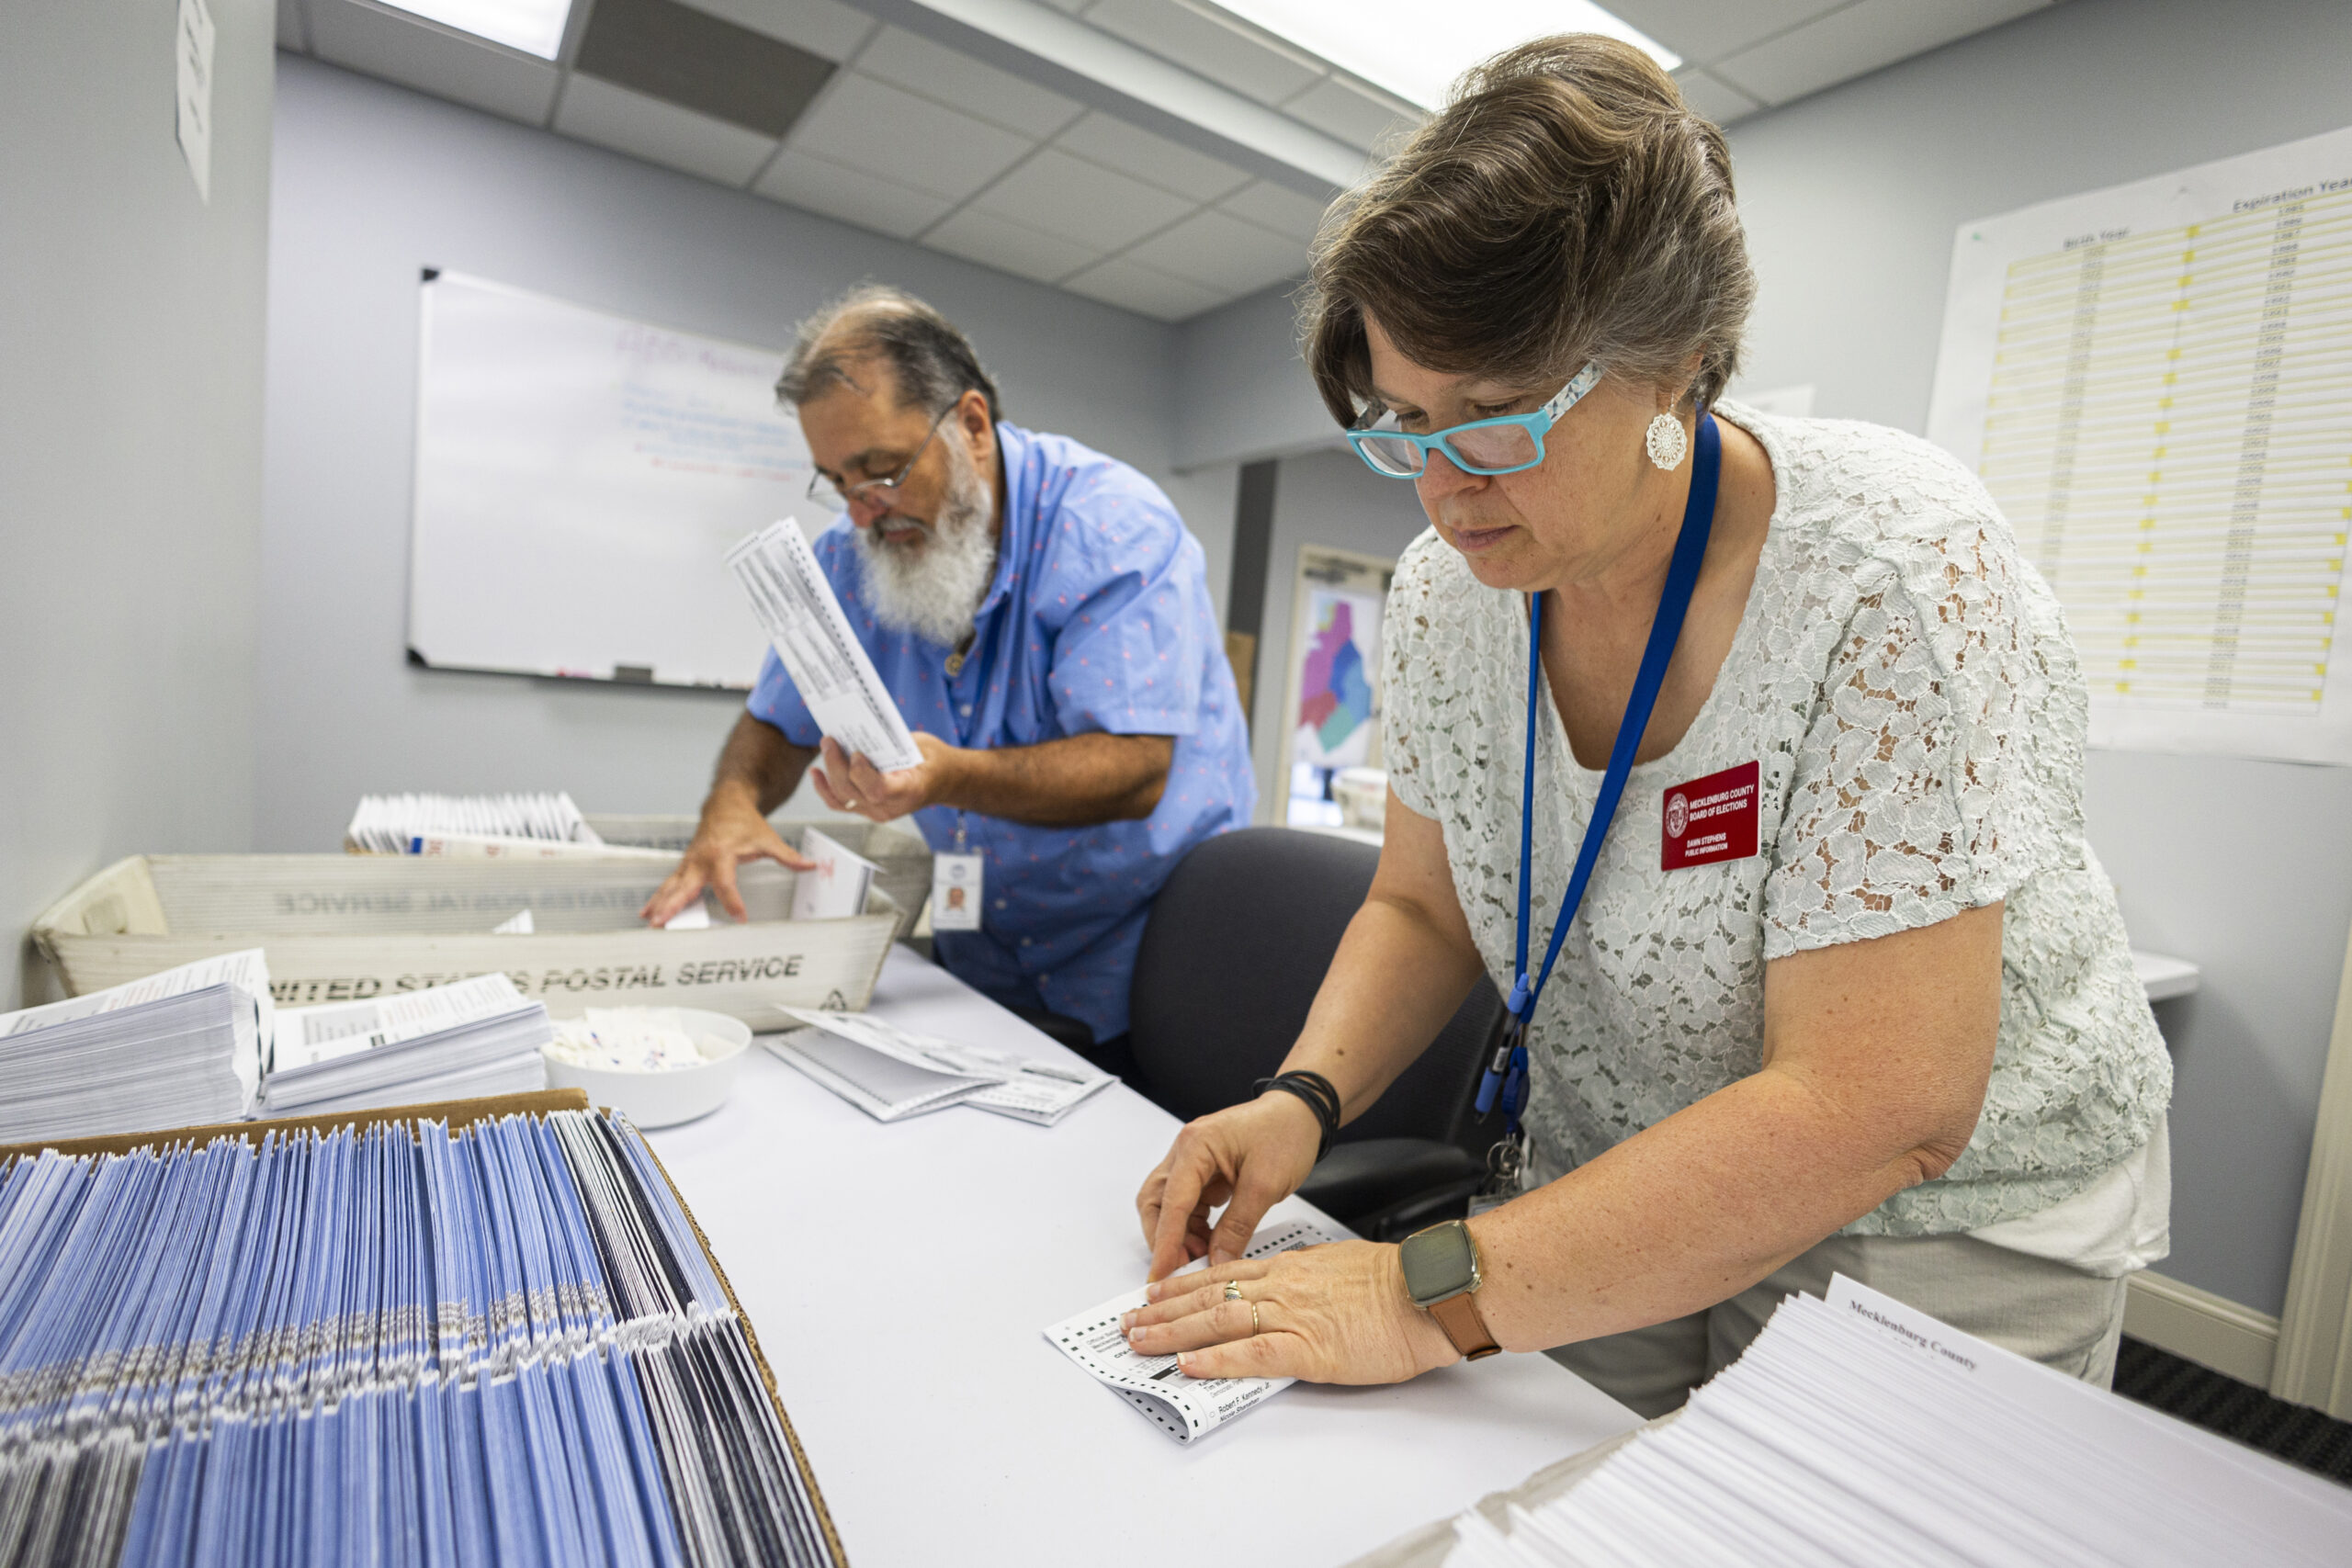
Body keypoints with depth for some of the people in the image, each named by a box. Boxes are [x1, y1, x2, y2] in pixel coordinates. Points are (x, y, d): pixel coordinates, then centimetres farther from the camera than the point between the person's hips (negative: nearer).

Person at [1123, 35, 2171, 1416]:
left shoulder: (1887, 574, -28)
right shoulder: (1448, 590, -10)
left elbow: (1874, 1110, -31)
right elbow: (1425, 907, -1)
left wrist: (1437, 1297, -33)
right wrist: (1303, 1101, -19)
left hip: (1937, 1234, -3)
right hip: (1614, 1198, 4)